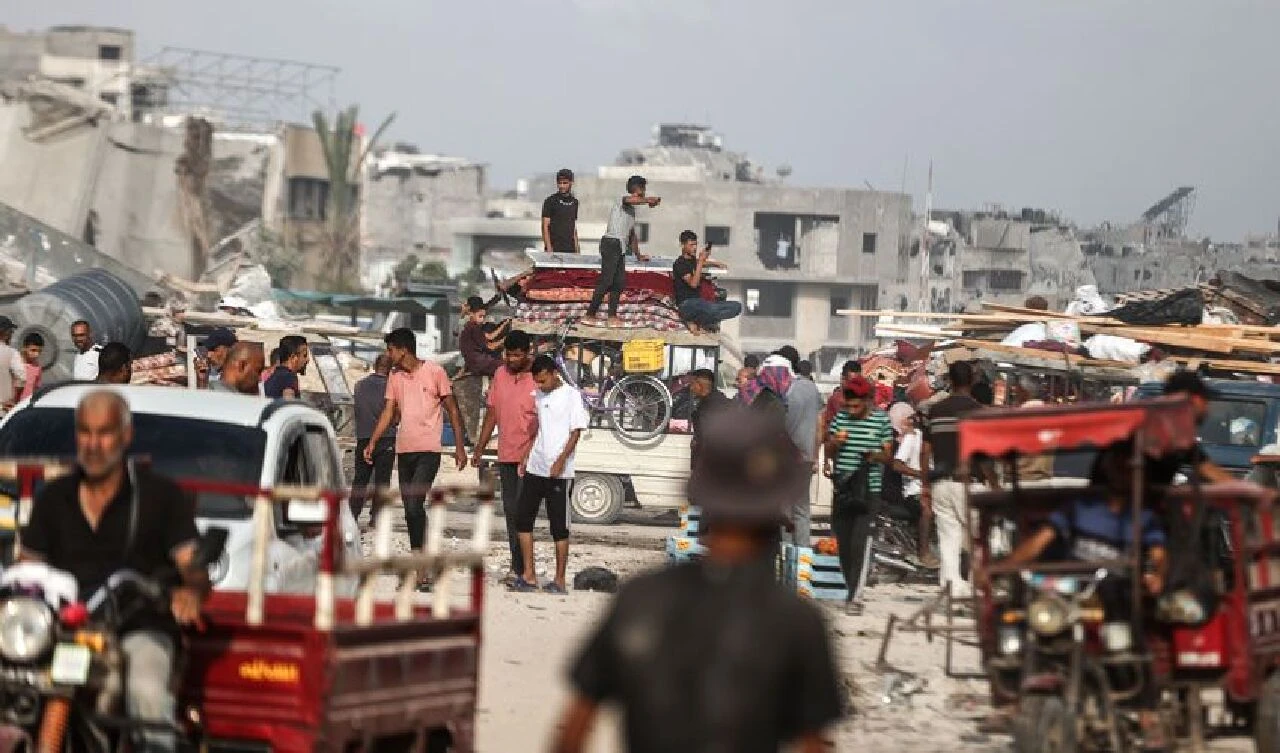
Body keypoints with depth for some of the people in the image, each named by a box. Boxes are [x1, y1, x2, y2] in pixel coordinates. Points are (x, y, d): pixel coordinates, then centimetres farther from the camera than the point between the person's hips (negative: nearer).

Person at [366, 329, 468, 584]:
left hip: (428, 450, -6)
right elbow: (389, 412, 11)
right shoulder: (394, 377, 10)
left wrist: (459, 446, -3)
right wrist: (372, 442, 1)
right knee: (410, 509, 8)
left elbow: (452, 409, -1)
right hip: (404, 450, 6)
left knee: (414, 505, -19)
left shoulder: (434, 372, -6)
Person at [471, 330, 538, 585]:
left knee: (522, 511, -11)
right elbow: (492, 413, 17)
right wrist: (479, 449, 17)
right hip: (506, 455, 7)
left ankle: (519, 569, -11)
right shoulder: (500, 374, 10)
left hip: (530, 456, -7)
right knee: (511, 511, 10)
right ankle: (519, 567, 17)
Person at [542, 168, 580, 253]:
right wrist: (548, 247, -15)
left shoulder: (574, 201, 14)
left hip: (570, 248, 5)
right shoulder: (550, 201, -3)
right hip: (555, 248, -5)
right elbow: (545, 226, -6)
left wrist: (576, 246, 13)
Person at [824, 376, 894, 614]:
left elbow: (889, 455, 6)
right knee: (843, 543, 7)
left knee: (859, 543, -13)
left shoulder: (881, 420, 0)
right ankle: (851, 589, 23)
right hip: (842, 489, 4)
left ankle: (856, 596, -16)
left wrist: (876, 456, -15)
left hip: (868, 490, -4)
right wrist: (835, 444, -10)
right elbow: (828, 452, 12)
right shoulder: (840, 418, 8)